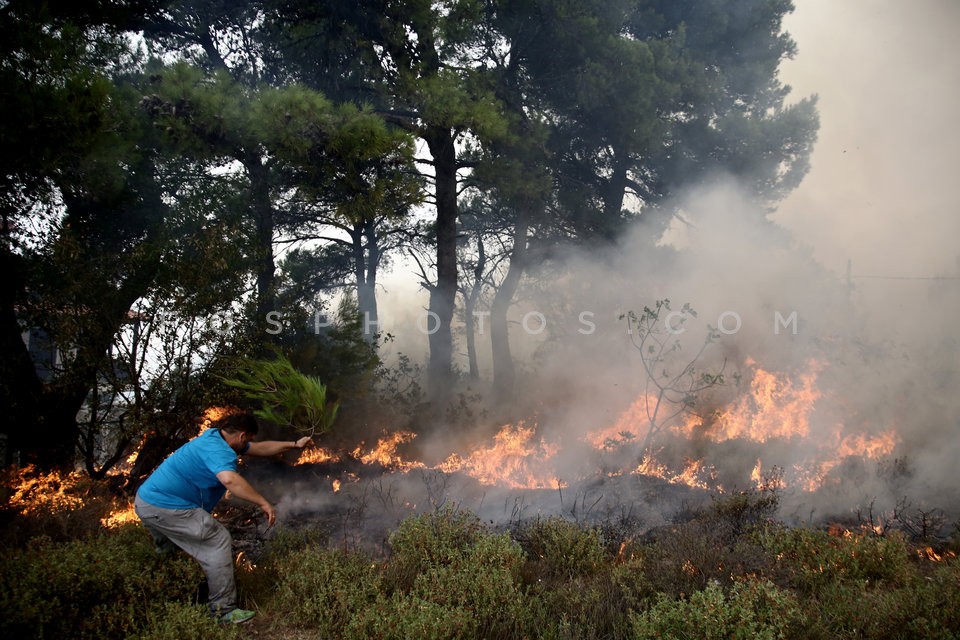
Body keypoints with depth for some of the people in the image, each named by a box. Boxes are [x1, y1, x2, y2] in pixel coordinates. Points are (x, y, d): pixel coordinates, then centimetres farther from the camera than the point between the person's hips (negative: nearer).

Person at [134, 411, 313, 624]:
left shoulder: (215, 437, 13)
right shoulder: (218, 450, -19)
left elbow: (259, 448, 22)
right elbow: (229, 479, -40)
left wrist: (294, 445, 24)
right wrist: (263, 503, -35)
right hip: (165, 507, -10)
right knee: (219, 541, -8)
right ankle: (223, 610, -7)